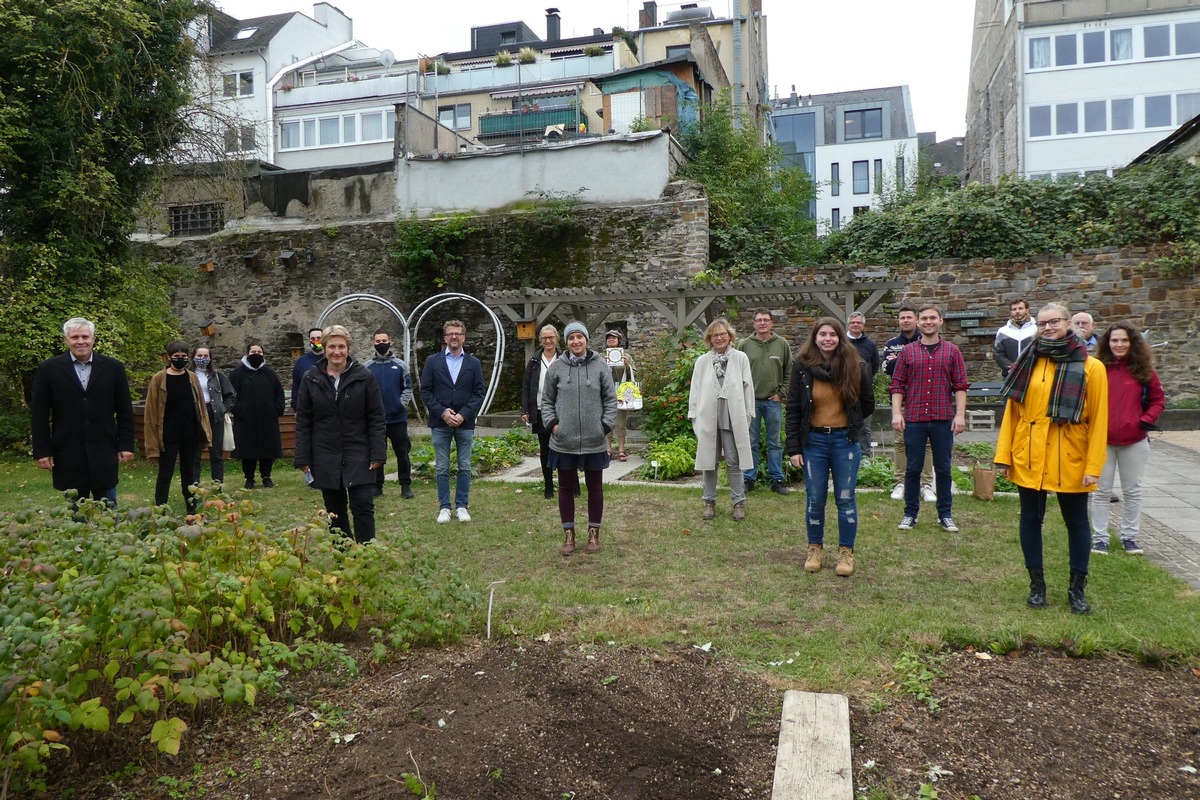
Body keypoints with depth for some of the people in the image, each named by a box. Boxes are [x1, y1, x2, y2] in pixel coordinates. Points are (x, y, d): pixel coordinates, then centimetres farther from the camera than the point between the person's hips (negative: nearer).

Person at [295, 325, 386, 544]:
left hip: (359, 457, -2)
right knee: (335, 511, 10)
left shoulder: (364, 377, -2)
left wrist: (378, 454, -8)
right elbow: (303, 422, 5)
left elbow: (377, 418, -2)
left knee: (363, 507, -5)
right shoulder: (311, 379, 3)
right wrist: (303, 459, 1)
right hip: (325, 458, 2)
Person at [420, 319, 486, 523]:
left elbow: (479, 393, 2)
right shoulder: (432, 361, 5)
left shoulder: (474, 363, 7)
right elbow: (426, 392, 1)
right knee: (442, 468, 4)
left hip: (465, 423, 1)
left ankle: (462, 506, 15)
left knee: (464, 468, 5)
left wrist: (463, 414, -11)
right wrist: (442, 412, -11)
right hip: (440, 423, 0)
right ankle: (444, 507, 12)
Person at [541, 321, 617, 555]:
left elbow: (610, 400, 3)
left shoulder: (600, 367, -1)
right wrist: (552, 423, -5)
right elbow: (547, 401, 8)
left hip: (594, 441, 0)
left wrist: (605, 426, -6)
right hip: (564, 441, 0)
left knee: (595, 487, 10)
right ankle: (568, 533, 21)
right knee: (566, 487, 9)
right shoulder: (556, 368, 0)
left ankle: (594, 533, 23)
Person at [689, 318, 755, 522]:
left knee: (734, 462, 3)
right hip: (708, 418, 2)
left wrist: (748, 415, 0)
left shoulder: (740, 358, 3)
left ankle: (739, 502, 13)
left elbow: (748, 388, 3)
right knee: (709, 461, 9)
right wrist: (693, 415, 4)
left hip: (733, 418, -2)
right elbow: (695, 390, 8)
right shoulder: (702, 361, 7)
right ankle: (709, 502, 20)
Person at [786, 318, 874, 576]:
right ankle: (815, 548, 24)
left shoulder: (856, 367, -3)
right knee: (815, 499, 7)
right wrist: (793, 448, -4)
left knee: (845, 499, 6)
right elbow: (793, 409, -1)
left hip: (845, 441, 0)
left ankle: (846, 552, 19)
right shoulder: (802, 367, -3)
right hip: (813, 441, 0)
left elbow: (868, 405, 10)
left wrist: (851, 425, 10)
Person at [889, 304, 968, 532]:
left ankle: (945, 515, 18)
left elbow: (960, 385, 2)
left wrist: (960, 414, -6)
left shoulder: (952, 351, 6)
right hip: (914, 419, 0)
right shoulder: (907, 352, 6)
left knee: (943, 469, 8)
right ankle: (910, 514, 16)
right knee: (913, 468, 7)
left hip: (943, 419, 0)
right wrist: (896, 413, -6)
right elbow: (897, 385, 3)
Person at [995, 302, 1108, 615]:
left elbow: (1098, 421, -5)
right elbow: (1012, 412, 3)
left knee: (1076, 522, 9)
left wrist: (1094, 466, -10)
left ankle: (1077, 588, 23)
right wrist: (1003, 455, -1)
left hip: (1071, 462, -2)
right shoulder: (1027, 365, 3)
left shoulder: (1090, 368, -3)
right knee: (1031, 519, 9)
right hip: (1029, 460, 2)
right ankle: (1036, 584, 23)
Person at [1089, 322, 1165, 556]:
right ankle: (1100, 537, 15)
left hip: (1134, 441, 2)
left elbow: (1158, 399, 8)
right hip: (1102, 440, -1)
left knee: (1132, 491, 12)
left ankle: (1129, 536, 24)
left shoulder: (1143, 370, 0)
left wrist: (1148, 419, -8)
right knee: (1101, 491, 6)